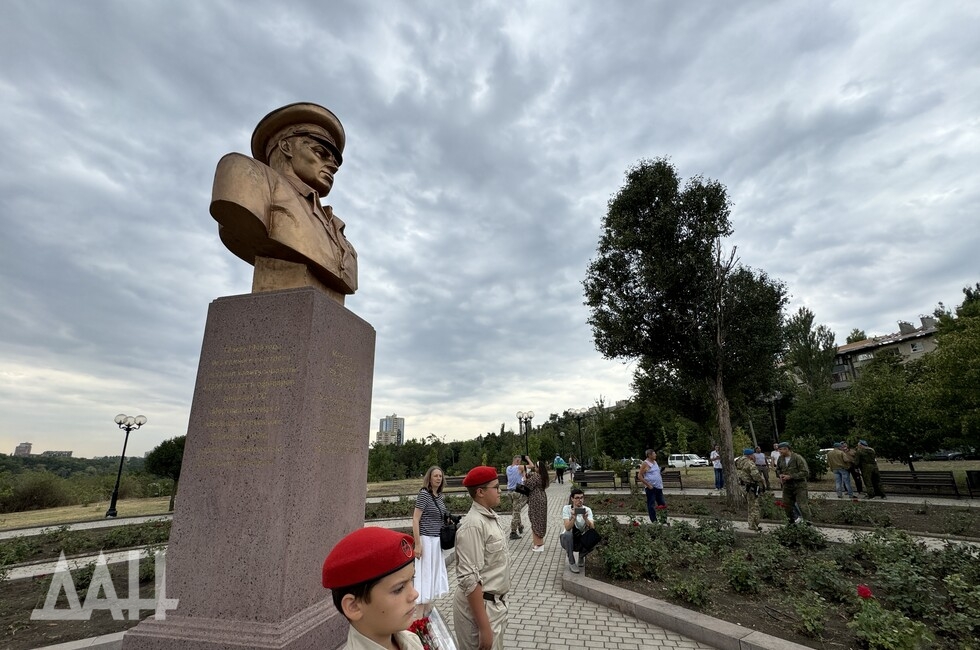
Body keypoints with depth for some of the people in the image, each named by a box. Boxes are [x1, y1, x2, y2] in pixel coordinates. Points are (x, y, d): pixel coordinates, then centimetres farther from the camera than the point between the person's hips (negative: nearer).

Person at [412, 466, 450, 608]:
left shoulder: (440, 496, 7)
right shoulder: (424, 494, -15)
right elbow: (415, 520, -17)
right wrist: (417, 544, -19)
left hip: (437, 540, 8)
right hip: (426, 539, -8)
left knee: (435, 573, 16)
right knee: (425, 574, 1)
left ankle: (428, 609, 31)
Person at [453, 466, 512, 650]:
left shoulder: (491, 516, 4)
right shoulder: (473, 525, -25)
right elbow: (469, 579, -27)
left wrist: (499, 604, 21)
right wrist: (484, 627, -25)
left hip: (496, 602, 9)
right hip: (480, 605, -9)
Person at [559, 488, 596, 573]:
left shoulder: (587, 510, -9)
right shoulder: (566, 508, -15)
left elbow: (592, 528, -24)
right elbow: (567, 528, -29)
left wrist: (585, 519, -43)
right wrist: (574, 517, -46)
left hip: (582, 541, 2)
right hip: (568, 541, -2)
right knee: (568, 534, -35)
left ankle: (581, 556, 3)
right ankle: (571, 562, -14)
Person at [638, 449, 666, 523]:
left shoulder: (655, 462, 11)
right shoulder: (645, 464, -12)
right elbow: (640, 476, -13)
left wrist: (661, 483, 13)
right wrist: (648, 485, -17)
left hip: (658, 487, 8)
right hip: (651, 488, -8)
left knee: (662, 503, 11)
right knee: (651, 505, 1)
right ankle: (654, 521, 10)